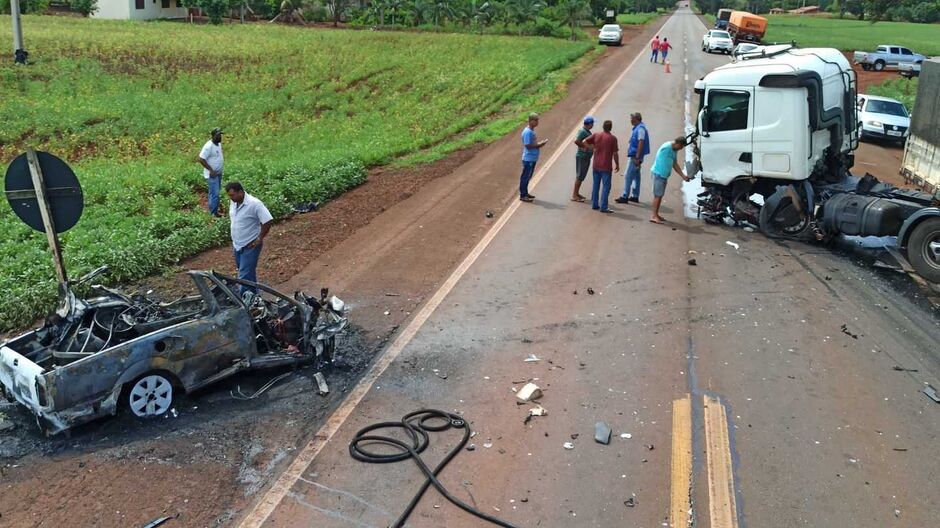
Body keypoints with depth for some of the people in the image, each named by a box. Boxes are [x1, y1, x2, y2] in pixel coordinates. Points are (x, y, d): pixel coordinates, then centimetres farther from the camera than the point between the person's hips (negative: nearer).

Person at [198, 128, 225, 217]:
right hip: (212, 174, -9)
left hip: (218, 173, 9)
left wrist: (219, 170, 16)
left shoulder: (219, 144, 4)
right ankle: (214, 213, 2)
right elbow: (201, 159, -25)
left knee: (216, 191, 19)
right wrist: (211, 170, -24)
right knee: (215, 193, -7)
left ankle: (212, 209, 33)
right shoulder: (208, 146, -24)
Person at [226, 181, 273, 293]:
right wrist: (234, 240, 16)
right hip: (237, 245, 8)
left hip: (250, 246, -8)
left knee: (245, 276, -8)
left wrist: (260, 239, -17)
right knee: (249, 272, 20)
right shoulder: (233, 203, 1)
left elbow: (267, 221, -23)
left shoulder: (254, 204, -22)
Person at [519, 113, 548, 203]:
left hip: (533, 158, 10)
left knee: (528, 176, 17)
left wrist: (540, 143, 3)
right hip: (528, 159, -10)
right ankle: (522, 195, 5)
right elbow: (528, 145, -22)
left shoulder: (532, 131, 12)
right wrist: (539, 144, -16)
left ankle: (525, 193, 27)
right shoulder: (527, 132, -19)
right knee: (525, 177, -2)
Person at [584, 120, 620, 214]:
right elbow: (615, 153, -9)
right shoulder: (613, 138, -10)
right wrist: (617, 165, 2)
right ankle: (603, 207, -4)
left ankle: (594, 204, 19)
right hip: (606, 167, -5)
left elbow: (585, 142, 2)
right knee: (606, 186, 0)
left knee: (596, 185, 14)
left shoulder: (596, 135, 1)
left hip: (596, 165, 5)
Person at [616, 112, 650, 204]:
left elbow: (641, 143, -23)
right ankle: (635, 196, 20)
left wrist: (637, 158, -26)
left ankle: (625, 197, -6)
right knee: (636, 176, 14)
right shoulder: (637, 128, 14)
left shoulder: (640, 128, -17)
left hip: (635, 156, -10)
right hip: (635, 155, 10)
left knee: (628, 176, -8)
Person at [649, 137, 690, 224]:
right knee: (658, 195, -10)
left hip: (664, 175, 9)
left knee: (660, 195, 11)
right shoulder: (666, 147, -18)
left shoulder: (674, 150, 12)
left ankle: (656, 214, 17)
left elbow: (675, 164, 17)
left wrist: (683, 176, 13)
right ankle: (654, 216, -10)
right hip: (659, 174, -9)